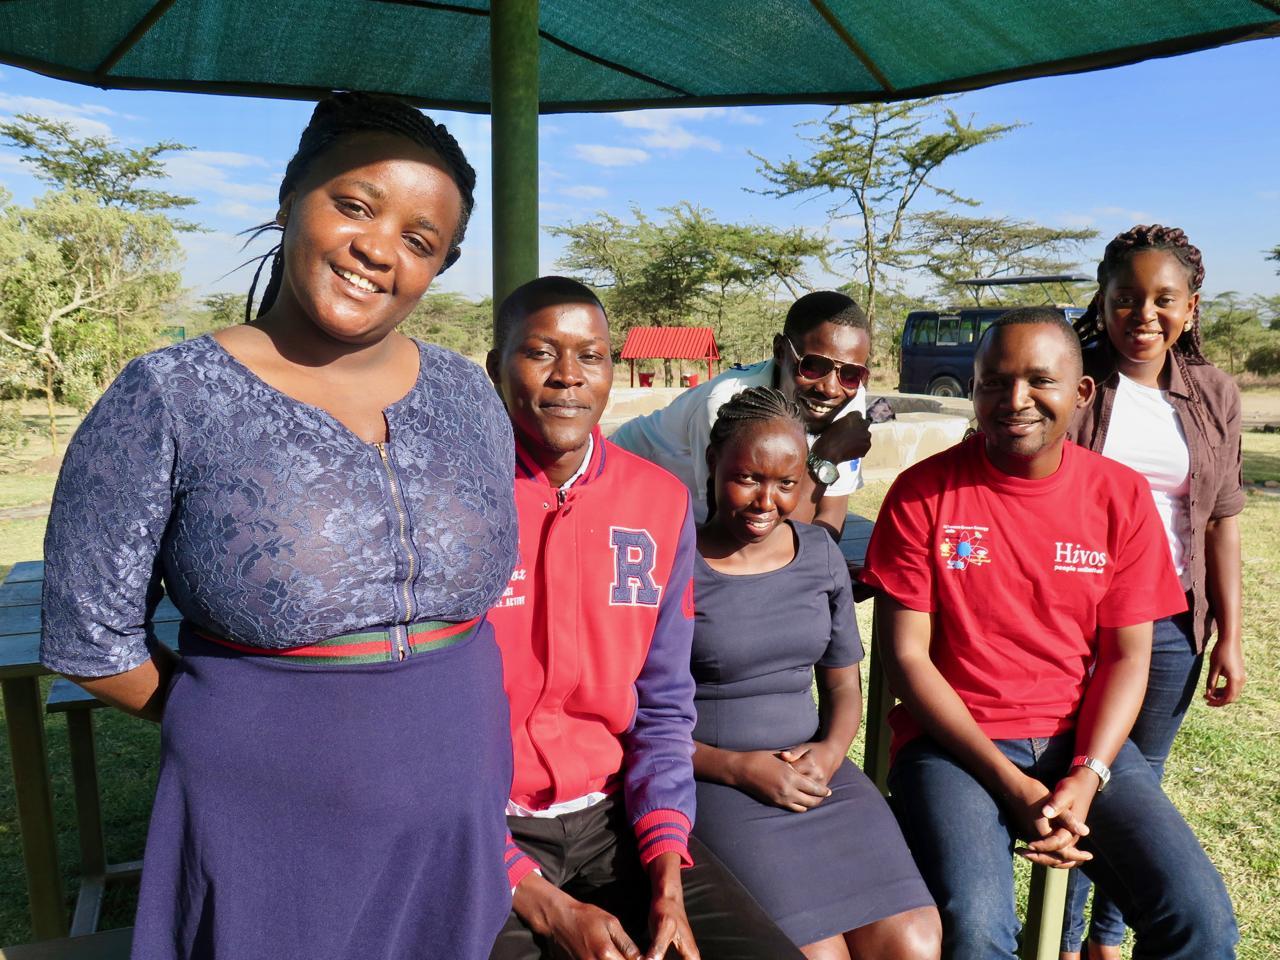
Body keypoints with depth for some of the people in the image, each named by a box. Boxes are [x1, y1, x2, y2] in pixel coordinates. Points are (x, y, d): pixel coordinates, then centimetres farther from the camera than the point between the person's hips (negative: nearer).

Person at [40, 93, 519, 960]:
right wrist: (254, 728, -1)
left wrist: (436, 719, 4)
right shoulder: (169, 399, -12)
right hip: (266, 843, -3)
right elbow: (91, 641, -7)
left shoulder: (468, 396, -1)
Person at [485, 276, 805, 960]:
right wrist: (545, 904, -13)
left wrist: (666, 876, -6)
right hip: (484, 830, -3)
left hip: (616, 813, 3)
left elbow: (661, 708, 5)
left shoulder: (661, 502, 0)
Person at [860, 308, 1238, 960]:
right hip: (955, 741, -3)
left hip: (1082, 740, 3)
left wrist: (1086, 779, -13)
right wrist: (1014, 788, -14)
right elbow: (906, 655, -8)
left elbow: (1127, 657, 3)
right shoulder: (923, 492, -7)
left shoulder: (1121, 495, 2)